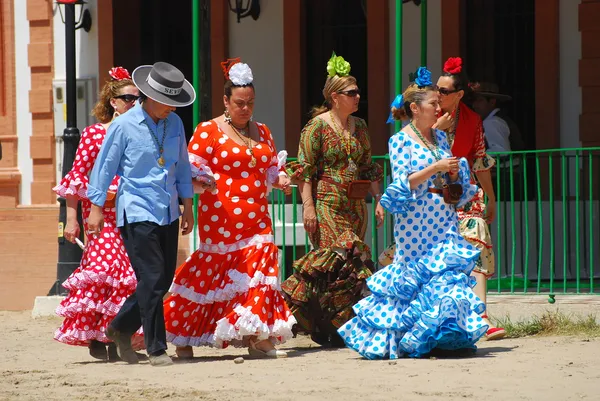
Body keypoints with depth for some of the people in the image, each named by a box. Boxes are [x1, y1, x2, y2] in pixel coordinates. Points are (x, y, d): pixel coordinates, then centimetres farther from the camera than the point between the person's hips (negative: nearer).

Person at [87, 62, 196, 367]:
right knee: (152, 279, -11)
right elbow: (104, 167, -2)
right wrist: (96, 209, 0)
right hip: (137, 212, -6)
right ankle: (156, 350, -4)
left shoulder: (174, 124, 7)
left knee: (164, 278, 8)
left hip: (167, 213, 6)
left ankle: (121, 328, 28)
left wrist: (187, 207, 19)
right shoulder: (124, 126, -9)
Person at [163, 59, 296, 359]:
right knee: (209, 275, -2)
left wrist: (279, 179, 1)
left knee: (259, 273, -7)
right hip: (220, 220, -5)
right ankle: (183, 338, 10)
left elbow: (271, 169, 22)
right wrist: (202, 181, -25)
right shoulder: (207, 131, -1)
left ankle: (258, 338, -3)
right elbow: (192, 169, -5)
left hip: (256, 220, 5)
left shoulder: (262, 132, 15)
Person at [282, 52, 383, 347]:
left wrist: (378, 199, 12)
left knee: (350, 262, 2)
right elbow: (305, 169, -8)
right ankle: (326, 326, -9)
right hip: (327, 203, -7)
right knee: (339, 258, -15)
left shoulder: (359, 127, 15)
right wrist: (308, 206, -15)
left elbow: (368, 168, 20)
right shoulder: (317, 126, -5)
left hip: (355, 206, 7)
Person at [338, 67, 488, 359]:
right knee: (414, 276, -4)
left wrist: (454, 174, -4)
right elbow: (403, 183, -13)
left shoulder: (440, 138, 13)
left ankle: (441, 336, 5)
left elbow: (457, 182, 18)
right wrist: (435, 168, -19)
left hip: (443, 222, 6)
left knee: (449, 275, -2)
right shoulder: (401, 141, -5)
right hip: (415, 224, -6)